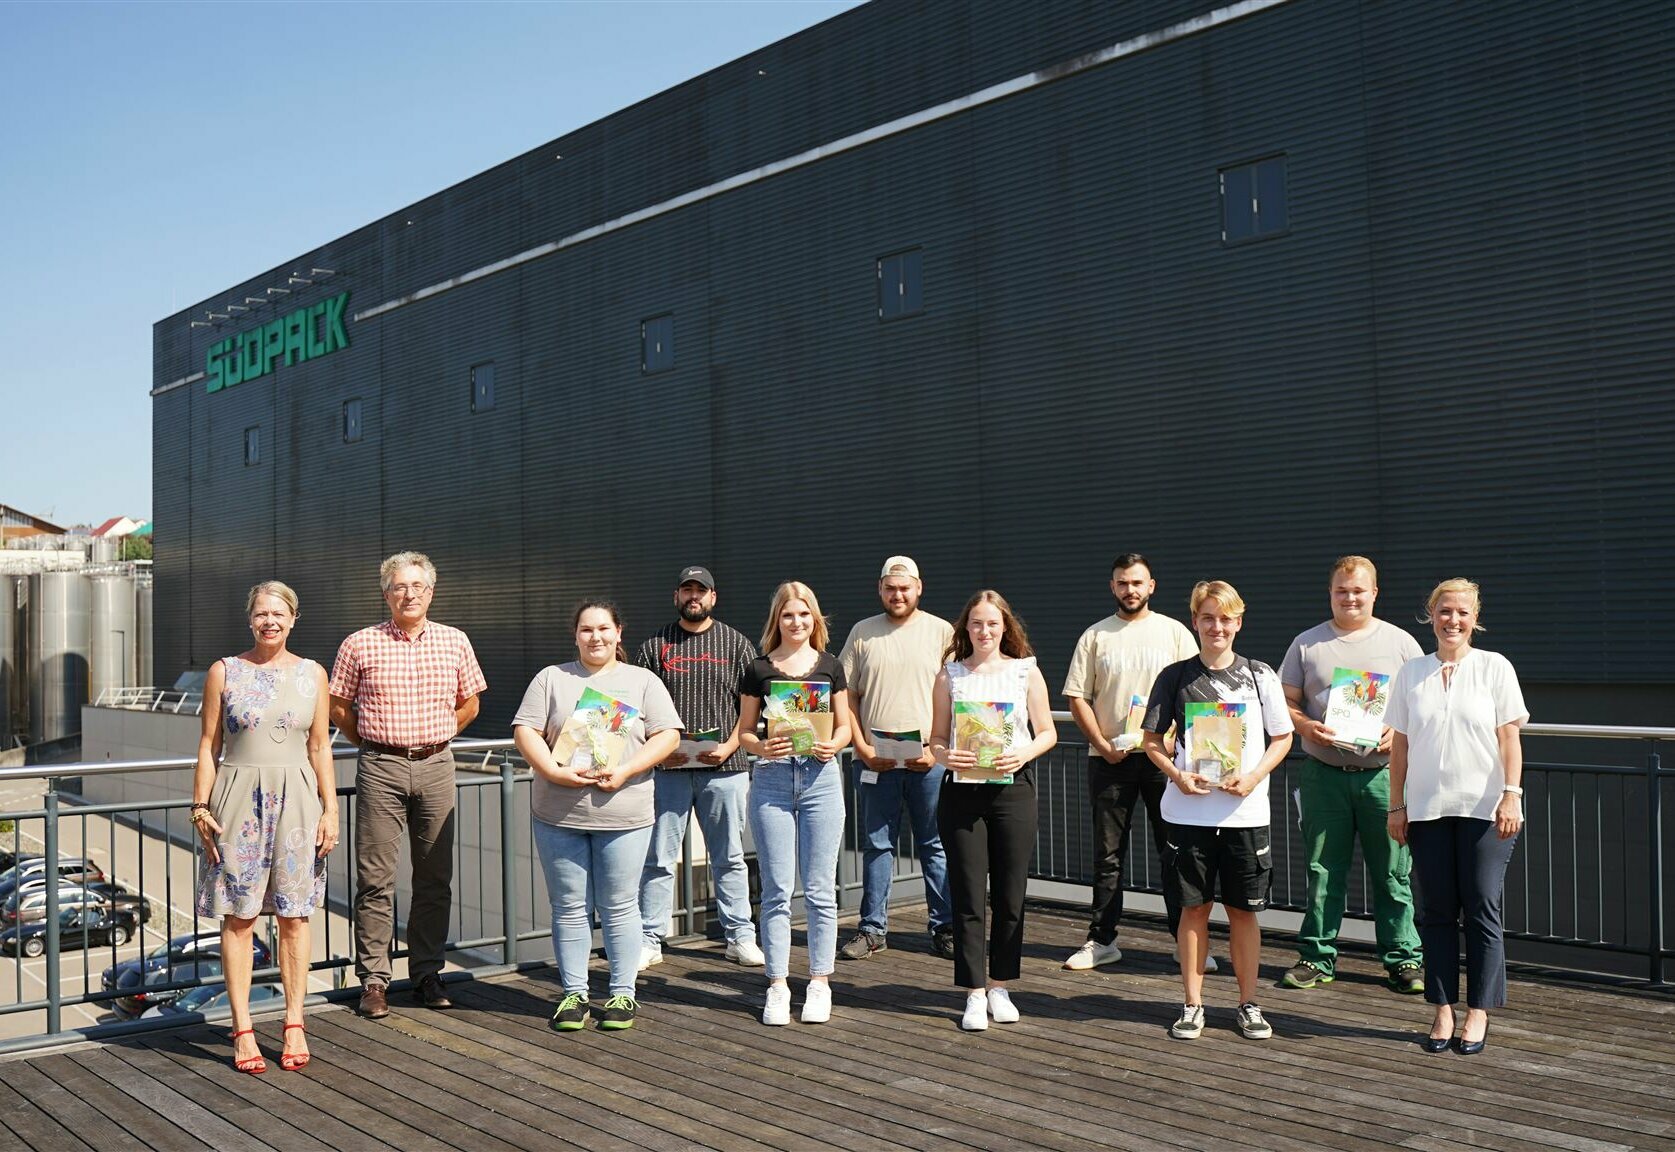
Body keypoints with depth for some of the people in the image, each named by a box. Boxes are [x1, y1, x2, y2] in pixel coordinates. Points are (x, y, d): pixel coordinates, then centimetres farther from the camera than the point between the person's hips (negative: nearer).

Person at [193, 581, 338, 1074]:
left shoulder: (312, 674, 7)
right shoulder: (224, 671, 3)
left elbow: (320, 747, 9)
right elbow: (209, 745, 4)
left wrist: (331, 809, 4)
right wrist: (201, 807, -2)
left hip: (296, 798, 1)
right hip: (239, 797, -1)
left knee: (294, 915, 4)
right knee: (239, 916, 1)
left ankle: (294, 1025, 13)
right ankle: (243, 1030, 9)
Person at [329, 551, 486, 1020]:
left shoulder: (455, 642, 7)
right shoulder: (359, 645, 0)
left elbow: (469, 703, 18)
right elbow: (339, 708, 8)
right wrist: (374, 744, 8)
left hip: (436, 766, 2)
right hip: (381, 770, -2)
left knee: (435, 877, 7)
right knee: (375, 879, 0)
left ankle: (427, 973, 18)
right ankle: (374, 980, 8)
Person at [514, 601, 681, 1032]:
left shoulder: (643, 681, 8)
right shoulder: (551, 678, 9)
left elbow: (668, 735, 0)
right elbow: (525, 731, 1)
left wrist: (625, 772, -13)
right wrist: (554, 771, -14)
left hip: (623, 814, -1)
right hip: (559, 814, 1)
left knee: (619, 907, 5)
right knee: (569, 907, 7)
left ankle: (623, 994, 15)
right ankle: (574, 994, 17)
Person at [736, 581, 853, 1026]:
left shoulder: (830, 667, 8)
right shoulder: (759, 670, 5)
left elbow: (844, 725, 11)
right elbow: (744, 731, 6)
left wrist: (833, 744, -10)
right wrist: (761, 747, -14)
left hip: (820, 776, 1)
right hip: (772, 778, 0)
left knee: (819, 889, 4)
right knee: (777, 890, 1)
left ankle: (819, 982, 14)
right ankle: (777, 985, 10)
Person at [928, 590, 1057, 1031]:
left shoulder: (1025, 671, 6)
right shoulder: (950, 675, 7)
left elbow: (1047, 733, 7)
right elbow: (937, 738, 8)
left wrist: (1023, 754, -12)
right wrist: (946, 756, -14)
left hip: (1012, 788, 0)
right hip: (961, 791, 0)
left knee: (1010, 896, 5)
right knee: (968, 896, 0)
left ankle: (999, 987, 20)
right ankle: (974, 993, 8)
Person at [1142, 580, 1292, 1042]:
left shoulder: (1259, 675, 2)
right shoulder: (1175, 677, 2)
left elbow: (1282, 738, 7)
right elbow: (1152, 740, 8)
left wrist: (1254, 777, -9)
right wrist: (1176, 775, -10)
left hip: (1245, 811, 0)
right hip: (1188, 810, 0)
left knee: (1243, 910, 7)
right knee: (1194, 908, 6)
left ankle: (1248, 1004, 20)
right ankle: (1192, 1006, 16)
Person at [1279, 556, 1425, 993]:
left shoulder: (1400, 642, 8)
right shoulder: (1307, 644, 9)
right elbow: (1286, 702, 9)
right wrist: (1306, 726, -11)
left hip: (1383, 773, -1)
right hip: (1324, 773, 1)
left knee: (1393, 872, 3)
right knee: (1322, 871, 6)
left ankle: (1403, 958, 13)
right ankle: (1317, 957, 15)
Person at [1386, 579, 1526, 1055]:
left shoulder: (1494, 667, 2)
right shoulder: (1411, 673, 9)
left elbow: (1509, 738, -1)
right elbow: (1400, 744, 9)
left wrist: (1511, 794, -11)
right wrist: (1396, 805, 7)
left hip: (1484, 808, -2)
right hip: (1427, 809, 2)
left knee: (1482, 909, 0)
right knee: (1437, 911, 6)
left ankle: (1478, 1013, 10)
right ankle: (1443, 1010, 14)